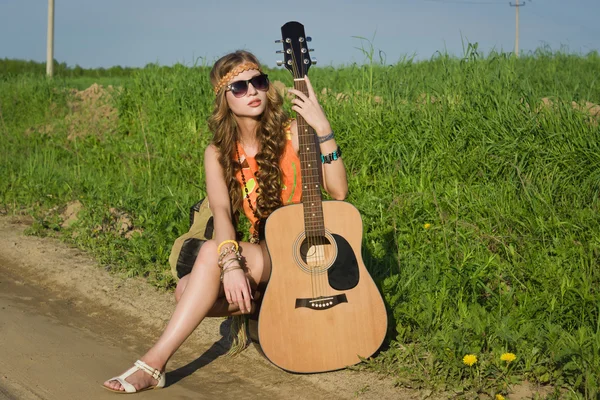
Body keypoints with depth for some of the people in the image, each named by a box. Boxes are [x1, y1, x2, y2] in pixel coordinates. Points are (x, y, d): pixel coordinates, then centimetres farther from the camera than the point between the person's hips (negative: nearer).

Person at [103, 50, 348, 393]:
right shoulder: (219, 153, 3)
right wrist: (230, 262, -33)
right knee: (189, 290, -23)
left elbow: (338, 191, -18)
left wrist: (323, 129, -29)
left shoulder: (293, 133, -6)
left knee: (210, 254, -29)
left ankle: (155, 362, -28)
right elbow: (221, 211, -14)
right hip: (259, 252, 5)